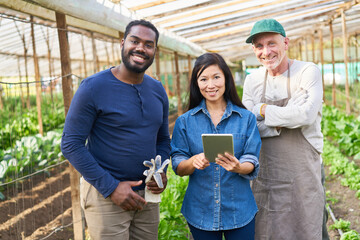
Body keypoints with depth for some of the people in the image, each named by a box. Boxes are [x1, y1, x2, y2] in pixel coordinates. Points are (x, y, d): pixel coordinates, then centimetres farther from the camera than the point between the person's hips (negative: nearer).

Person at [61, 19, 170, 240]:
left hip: (146, 194, 6)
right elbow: (71, 144, -14)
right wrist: (112, 187, -17)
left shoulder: (158, 90, 5)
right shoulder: (94, 87, -12)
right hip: (104, 195, -5)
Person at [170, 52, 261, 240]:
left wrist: (238, 167, -25)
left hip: (239, 211, 0)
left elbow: (252, 165, -3)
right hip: (200, 213, 1)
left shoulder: (246, 118, 0)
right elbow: (178, 168, -2)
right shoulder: (185, 121, 1)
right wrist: (194, 162, -23)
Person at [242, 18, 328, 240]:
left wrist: (263, 110, -11)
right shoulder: (252, 81, 4)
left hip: (303, 171, -3)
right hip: (266, 172, 4)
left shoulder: (308, 72, -7)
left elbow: (306, 114, -22)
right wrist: (286, 118, -15)